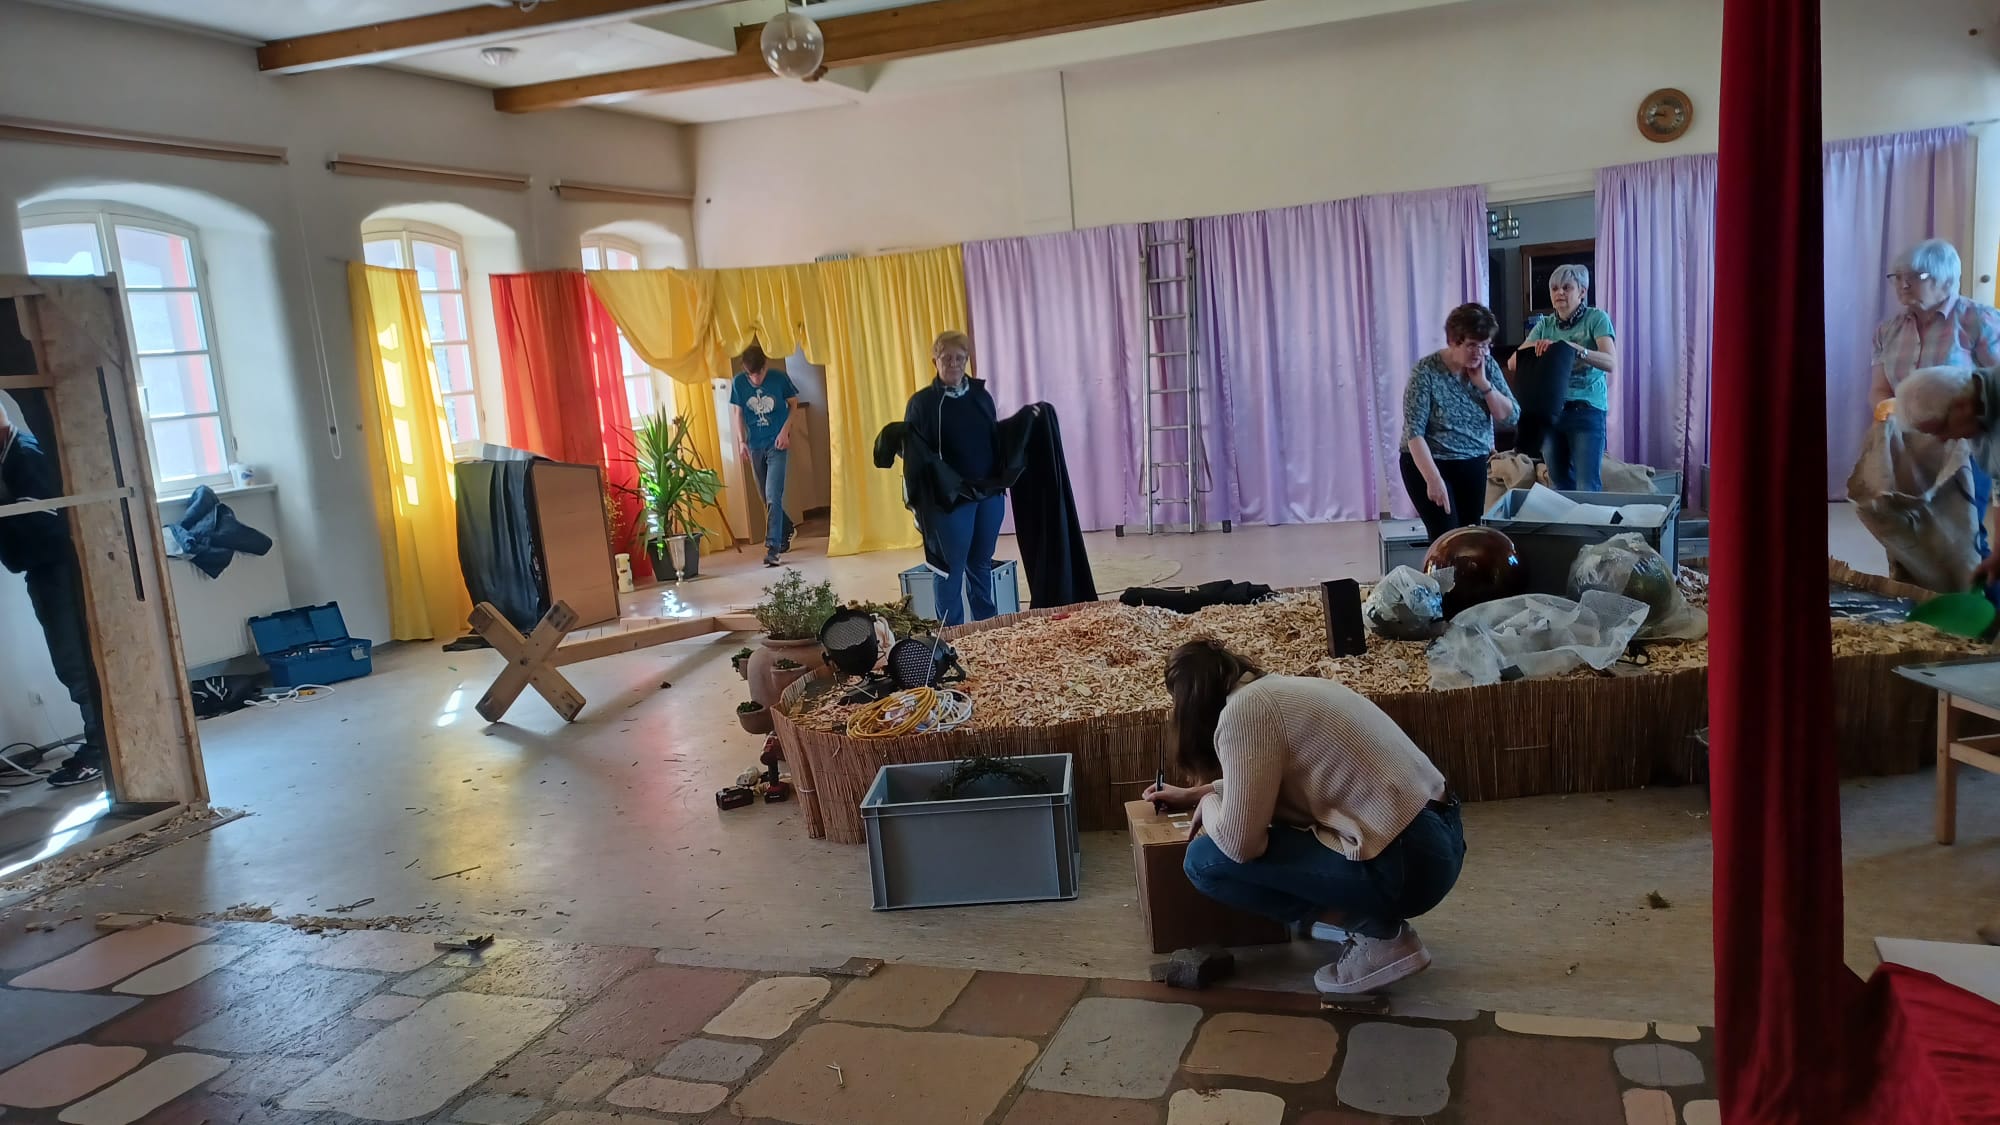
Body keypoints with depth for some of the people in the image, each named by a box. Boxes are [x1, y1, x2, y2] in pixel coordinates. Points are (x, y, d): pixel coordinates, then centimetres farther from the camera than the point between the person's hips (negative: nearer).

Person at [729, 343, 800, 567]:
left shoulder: (780, 378, -11)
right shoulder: (738, 383, -5)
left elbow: (793, 404, 3)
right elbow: (739, 413, 8)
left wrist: (785, 430, -9)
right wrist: (741, 441, 0)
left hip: (777, 444, -4)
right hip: (755, 446, 4)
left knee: (773, 496, -15)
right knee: (767, 498, 14)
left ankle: (773, 547, -17)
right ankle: (787, 530, 38)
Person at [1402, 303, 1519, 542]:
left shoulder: (1488, 366, -1)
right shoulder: (1425, 371, -17)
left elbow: (1511, 416, -2)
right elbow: (1414, 431, -22)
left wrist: (1483, 383, -15)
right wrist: (1434, 479, -31)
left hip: (1473, 465, 5)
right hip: (1428, 463, -5)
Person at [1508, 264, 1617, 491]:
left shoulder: (1597, 318, -3)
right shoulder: (1545, 325, 10)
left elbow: (1611, 363, -17)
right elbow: (1512, 363, 4)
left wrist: (1572, 347, -31)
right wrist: (1533, 348, -16)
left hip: (1586, 411, -5)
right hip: (1548, 411, 5)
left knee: (1588, 489, -10)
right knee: (1561, 487, 11)